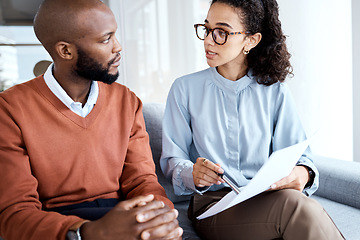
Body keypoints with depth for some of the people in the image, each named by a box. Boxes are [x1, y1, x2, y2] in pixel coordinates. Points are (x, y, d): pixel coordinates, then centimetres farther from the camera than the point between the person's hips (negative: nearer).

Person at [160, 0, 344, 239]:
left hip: (268, 199, 3)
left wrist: (303, 173, -21)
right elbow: (172, 160, 2)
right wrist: (192, 174, -21)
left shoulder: (275, 92, 7)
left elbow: (300, 155, 4)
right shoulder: (185, 89, 3)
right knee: (293, 204, -33)